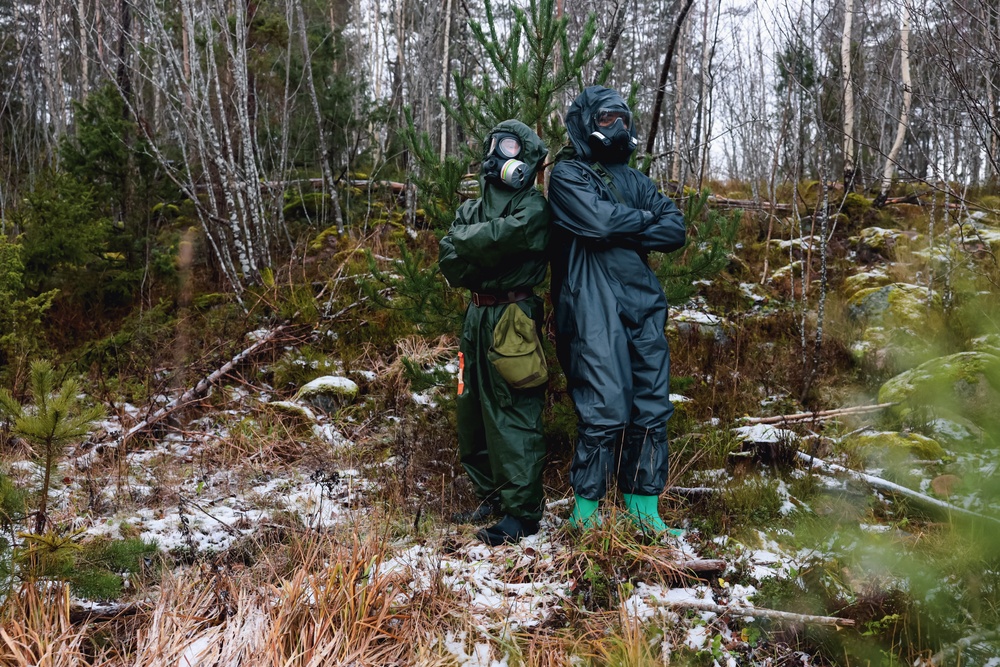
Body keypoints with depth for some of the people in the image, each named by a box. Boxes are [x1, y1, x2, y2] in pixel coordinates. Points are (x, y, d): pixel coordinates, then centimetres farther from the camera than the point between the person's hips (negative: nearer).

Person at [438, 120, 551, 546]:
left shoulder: (533, 208, -5)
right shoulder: (473, 209, 17)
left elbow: (498, 238, -23)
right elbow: (449, 263, 5)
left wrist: (466, 239, -5)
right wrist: (486, 257, -11)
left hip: (512, 316, -8)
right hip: (476, 315, 8)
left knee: (513, 416, -8)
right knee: (473, 411, 13)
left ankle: (523, 511, -2)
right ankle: (491, 497, 25)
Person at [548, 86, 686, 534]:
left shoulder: (633, 179, 21)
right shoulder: (567, 175, 3)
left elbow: (676, 230, 8)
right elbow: (598, 220, -16)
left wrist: (622, 231, -6)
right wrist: (646, 220, 1)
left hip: (644, 305, 7)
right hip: (593, 309, -6)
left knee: (652, 409, 6)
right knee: (604, 410, -10)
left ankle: (644, 510, 15)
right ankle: (585, 513, 3)